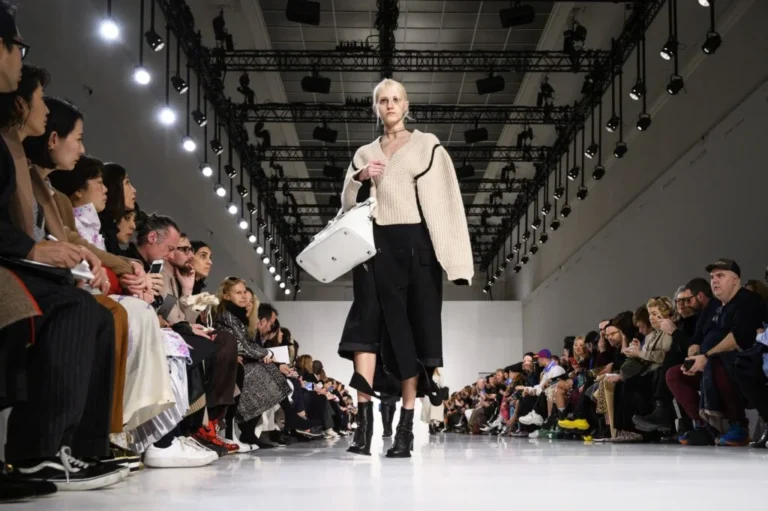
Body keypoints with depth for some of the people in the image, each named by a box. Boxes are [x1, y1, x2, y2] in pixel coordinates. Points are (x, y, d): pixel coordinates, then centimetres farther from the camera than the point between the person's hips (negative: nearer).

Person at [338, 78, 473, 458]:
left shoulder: (427, 146, 7)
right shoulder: (365, 154, 17)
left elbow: (443, 200, -1)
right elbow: (347, 205, 14)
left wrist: (452, 257, -10)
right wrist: (359, 179, -6)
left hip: (414, 245, -2)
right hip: (376, 244, 2)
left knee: (411, 330, -2)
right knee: (367, 322, -15)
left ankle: (406, 427, 2)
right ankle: (364, 420, -22)